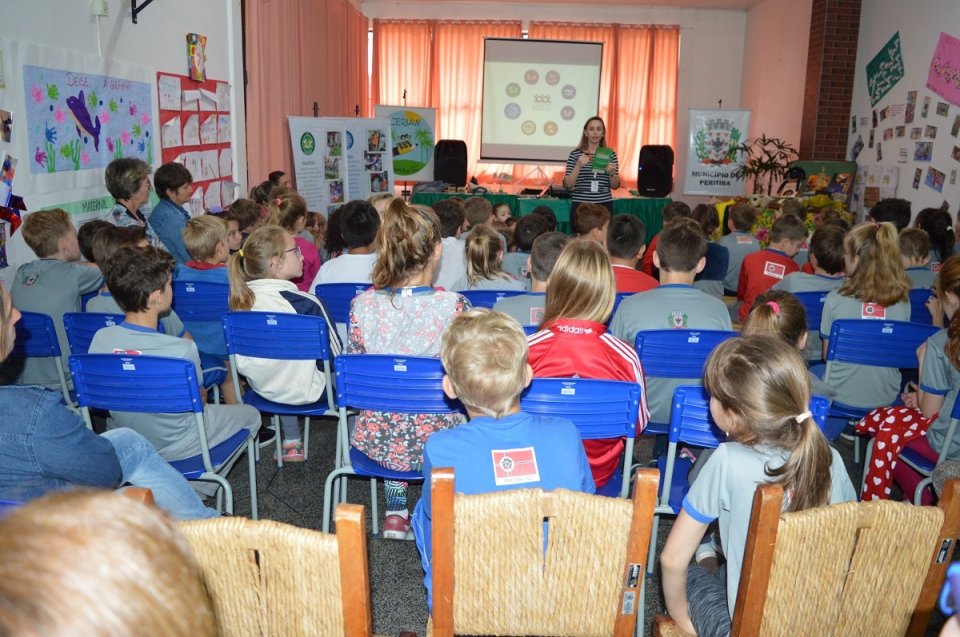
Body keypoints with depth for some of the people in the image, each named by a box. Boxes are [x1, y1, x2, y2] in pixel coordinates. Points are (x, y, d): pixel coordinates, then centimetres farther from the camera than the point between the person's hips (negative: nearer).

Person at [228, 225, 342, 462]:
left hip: (260, 386, 6)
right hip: (304, 392, -5)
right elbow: (336, 356, -16)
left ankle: (291, 443, 41)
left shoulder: (240, 297, -12)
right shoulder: (306, 303, -27)